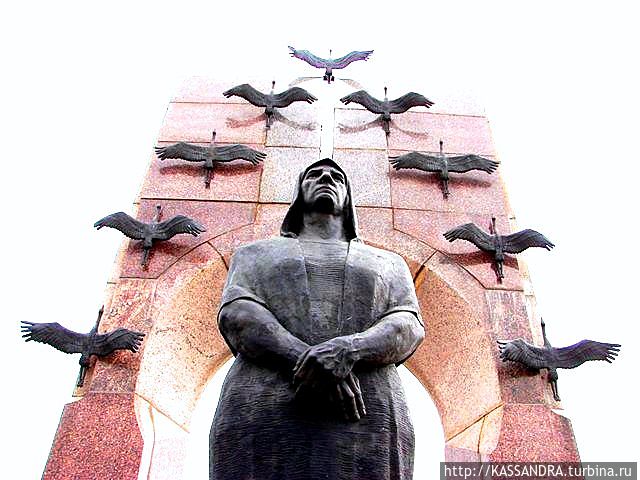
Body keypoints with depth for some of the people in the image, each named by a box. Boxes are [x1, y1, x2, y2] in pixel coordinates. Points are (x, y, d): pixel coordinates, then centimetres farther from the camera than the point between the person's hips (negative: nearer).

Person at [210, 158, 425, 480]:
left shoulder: (389, 264, 24)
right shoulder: (254, 255, 23)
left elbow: (409, 327, 5)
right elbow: (236, 315, 3)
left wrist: (347, 349, -17)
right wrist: (303, 359, -16)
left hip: (365, 421, 1)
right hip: (263, 417, 0)